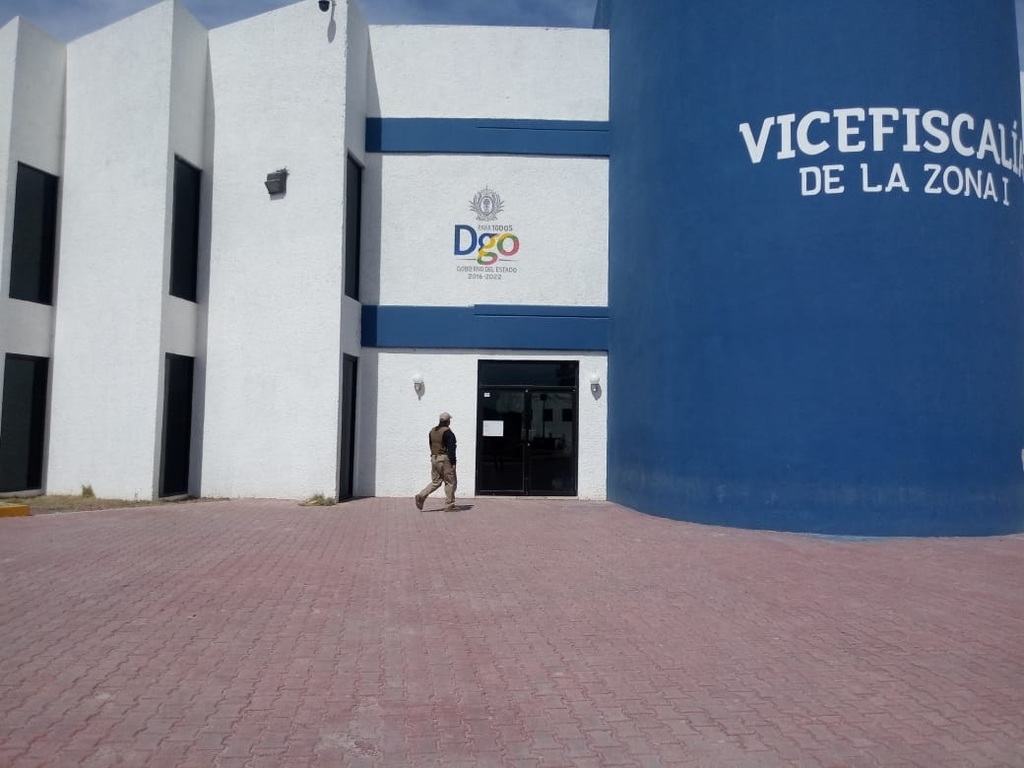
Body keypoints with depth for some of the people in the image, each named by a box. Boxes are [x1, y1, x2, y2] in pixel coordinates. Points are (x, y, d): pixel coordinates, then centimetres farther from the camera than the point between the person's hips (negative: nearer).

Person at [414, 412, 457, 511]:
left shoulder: (432, 431, 11)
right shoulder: (447, 432, -13)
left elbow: (431, 446, 15)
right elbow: (451, 449, -16)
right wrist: (453, 462, -14)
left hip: (434, 458, 7)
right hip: (445, 459, -7)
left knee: (435, 481, 14)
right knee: (450, 482, 3)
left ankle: (421, 496, -4)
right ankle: (449, 505, 4)